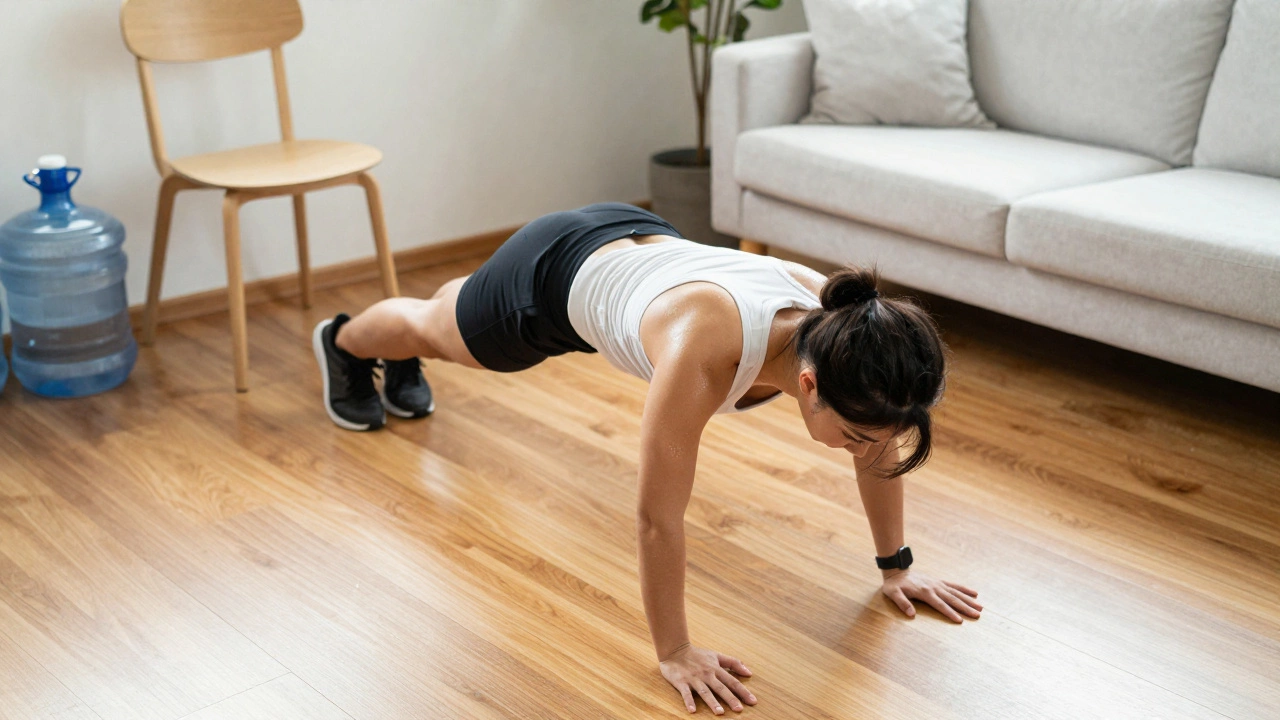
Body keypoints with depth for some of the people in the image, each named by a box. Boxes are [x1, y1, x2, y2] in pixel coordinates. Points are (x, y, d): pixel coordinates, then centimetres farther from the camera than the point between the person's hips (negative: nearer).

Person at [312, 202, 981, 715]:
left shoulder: (847, 330, -32)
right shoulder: (703, 354, -50)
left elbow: (879, 445, -12)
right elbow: (657, 515, -40)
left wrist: (896, 564, -3)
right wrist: (674, 652, -29)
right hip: (555, 269, -5)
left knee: (465, 317, 38)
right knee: (438, 331, 31)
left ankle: (403, 363, 73)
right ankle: (344, 341, 67)